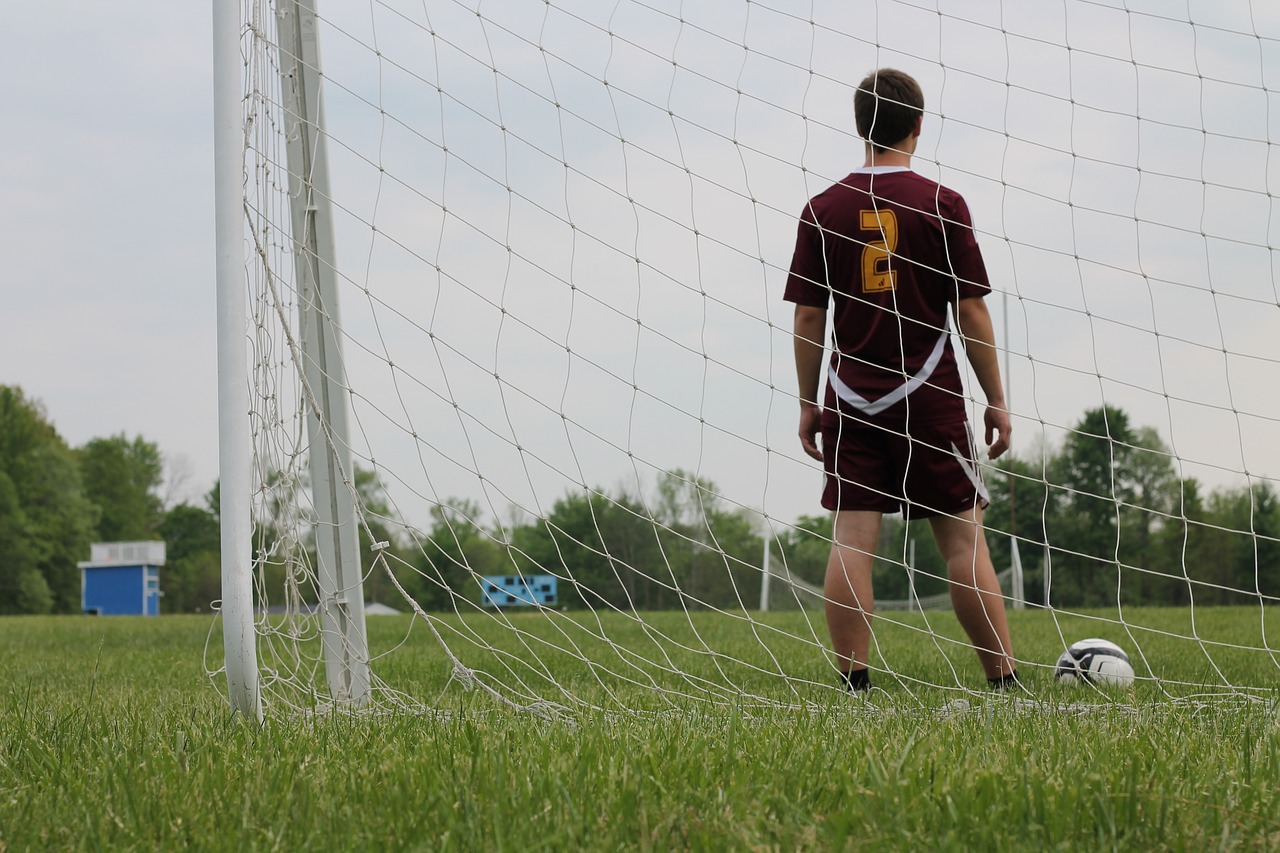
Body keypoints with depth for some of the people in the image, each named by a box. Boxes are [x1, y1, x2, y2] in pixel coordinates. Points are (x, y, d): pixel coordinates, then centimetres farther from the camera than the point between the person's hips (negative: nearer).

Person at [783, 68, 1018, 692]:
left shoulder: (822, 210, 3)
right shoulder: (943, 205, -2)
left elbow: (807, 318, 3)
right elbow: (971, 313, -2)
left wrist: (808, 404, 11)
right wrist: (996, 401, 5)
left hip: (851, 401, 2)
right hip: (930, 400, -2)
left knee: (852, 540, 0)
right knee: (962, 538, 2)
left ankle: (854, 684, -4)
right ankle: (1005, 682, 2)